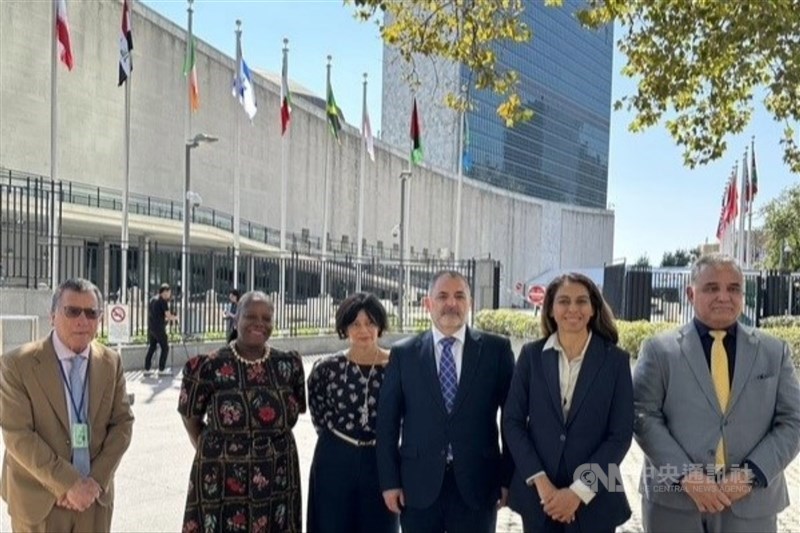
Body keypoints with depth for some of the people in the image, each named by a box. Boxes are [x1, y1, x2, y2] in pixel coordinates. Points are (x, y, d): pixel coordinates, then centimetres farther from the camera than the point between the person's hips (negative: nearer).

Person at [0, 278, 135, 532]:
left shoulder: (111, 362, 1)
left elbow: (123, 422, 2)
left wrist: (96, 480, -9)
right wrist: (69, 484, -17)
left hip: (95, 496, 3)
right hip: (39, 500, -3)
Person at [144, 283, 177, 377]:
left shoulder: (152, 299, 13)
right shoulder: (163, 301, -11)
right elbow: (168, 316, -14)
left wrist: (166, 318, 23)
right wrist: (175, 317, 5)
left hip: (151, 328, 8)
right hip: (159, 329, -8)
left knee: (152, 347, 13)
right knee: (165, 348, 2)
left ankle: (147, 369, 14)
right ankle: (161, 369, 3)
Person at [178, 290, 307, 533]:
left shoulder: (288, 364, 0)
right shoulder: (211, 366, -8)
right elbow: (190, 416, 4)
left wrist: (269, 443, 7)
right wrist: (214, 450, 1)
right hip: (222, 483, -3)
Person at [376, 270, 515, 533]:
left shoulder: (496, 349, 0)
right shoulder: (404, 354, 2)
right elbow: (388, 421, 3)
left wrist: (509, 476, 0)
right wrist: (389, 481, -1)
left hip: (477, 484, 0)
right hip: (419, 485, 1)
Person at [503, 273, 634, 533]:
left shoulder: (615, 360, -3)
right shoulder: (531, 355, 0)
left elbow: (621, 434, -5)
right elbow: (512, 421, -1)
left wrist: (579, 490, -12)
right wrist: (540, 481, -11)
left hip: (594, 500, -1)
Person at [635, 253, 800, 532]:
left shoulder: (775, 352, 8)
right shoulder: (659, 350, 0)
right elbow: (643, 417, -5)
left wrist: (752, 474, -10)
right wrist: (685, 475, -16)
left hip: (751, 505, 2)